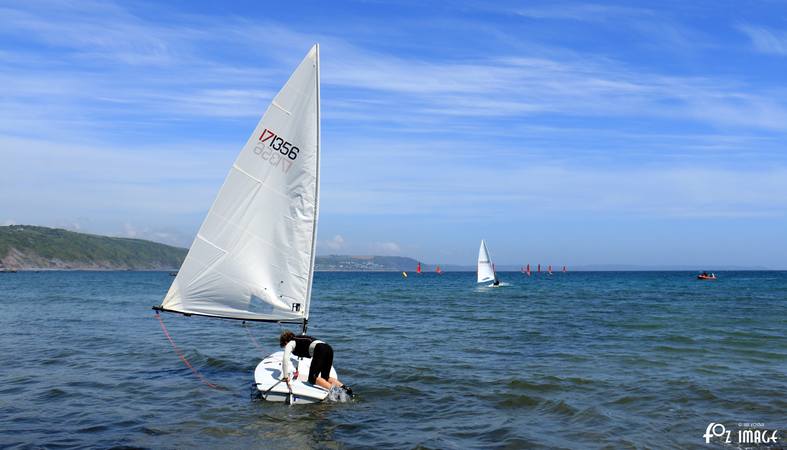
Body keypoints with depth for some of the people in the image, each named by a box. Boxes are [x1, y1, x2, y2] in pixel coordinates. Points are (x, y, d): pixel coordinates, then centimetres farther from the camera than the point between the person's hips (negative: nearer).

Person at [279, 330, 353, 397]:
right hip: (329, 349, 8)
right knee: (325, 377, 17)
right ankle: (344, 387, -4)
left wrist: (286, 376, 3)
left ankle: (333, 389, -27)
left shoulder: (290, 343, 14)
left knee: (312, 379, -7)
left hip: (320, 350, -8)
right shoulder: (301, 339, 35)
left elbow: (285, 359, 1)